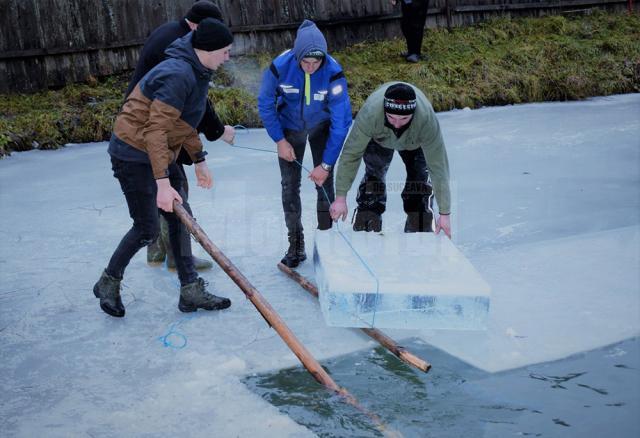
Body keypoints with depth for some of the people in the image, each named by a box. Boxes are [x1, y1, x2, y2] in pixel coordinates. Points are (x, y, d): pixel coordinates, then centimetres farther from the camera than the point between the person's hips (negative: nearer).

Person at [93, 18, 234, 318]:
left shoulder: (196, 72, 8)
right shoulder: (178, 75, -25)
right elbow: (155, 130, -30)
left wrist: (199, 161, 20)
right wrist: (163, 183, -33)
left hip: (159, 153, 10)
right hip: (134, 155, -10)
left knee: (180, 219, 7)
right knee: (147, 229, -3)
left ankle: (191, 292, 13)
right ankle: (108, 284, 19)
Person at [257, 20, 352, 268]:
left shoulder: (333, 72, -30)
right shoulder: (280, 67, -28)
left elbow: (341, 121, -25)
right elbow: (265, 105, -10)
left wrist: (326, 164, -24)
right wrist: (279, 140, -11)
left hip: (322, 126, -1)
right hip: (289, 128, 1)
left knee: (324, 183, -4)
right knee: (290, 186, -1)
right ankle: (296, 246, 10)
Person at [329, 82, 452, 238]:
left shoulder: (427, 119, -44)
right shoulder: (370, 113, -45)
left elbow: (438, 166, -38)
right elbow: (351, 154, -35)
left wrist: (444, 213, -37)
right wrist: (341, 197, -35)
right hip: (378, 139, 0)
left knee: (420, 182, -8)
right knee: (373, 176, -10)